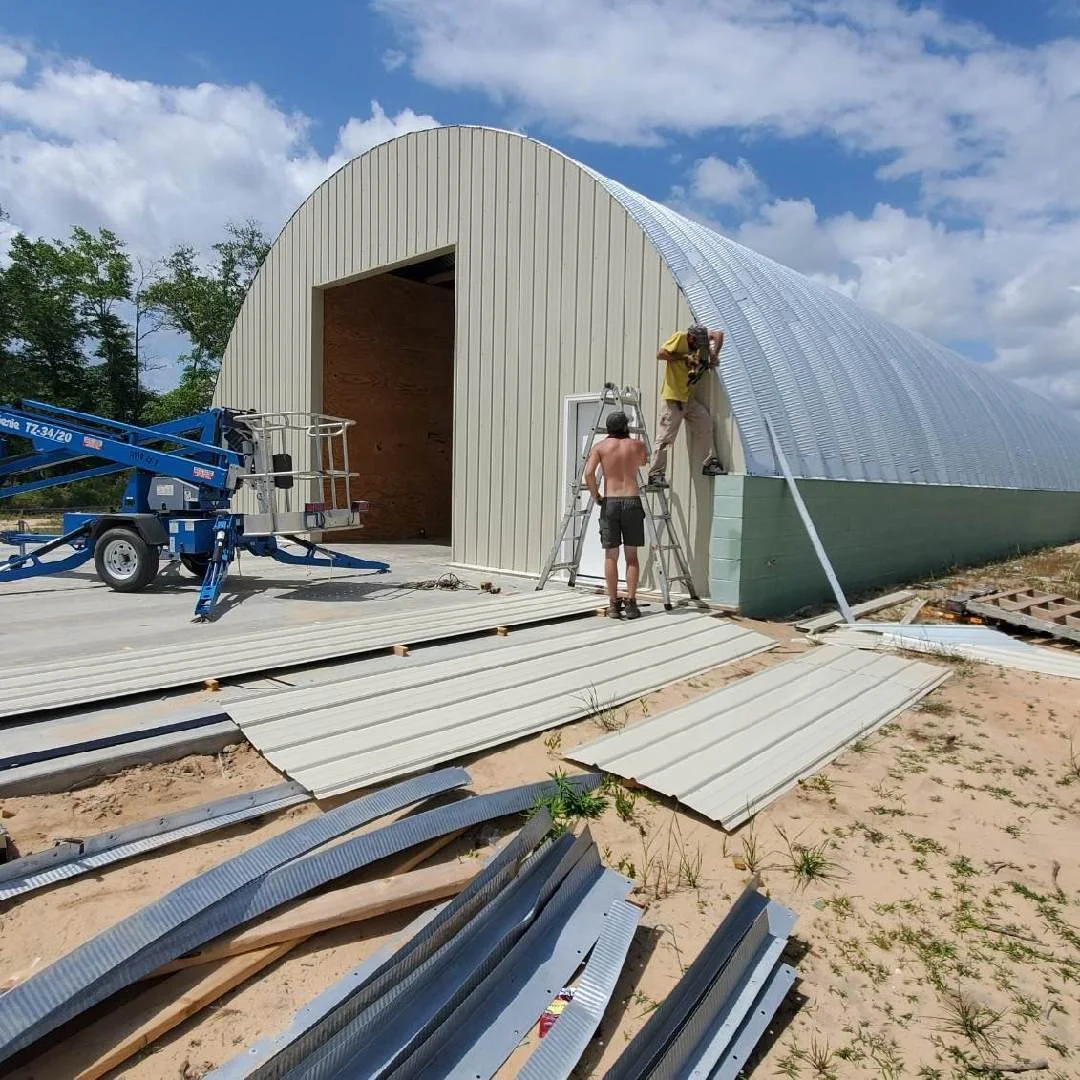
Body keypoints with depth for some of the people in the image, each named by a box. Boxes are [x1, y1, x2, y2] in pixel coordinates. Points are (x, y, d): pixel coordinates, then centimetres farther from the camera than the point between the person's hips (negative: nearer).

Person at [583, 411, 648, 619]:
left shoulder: (600, 446, 4)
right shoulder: (637, 445, 9)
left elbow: (588, 473, -10)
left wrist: (596, 497, 3)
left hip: (610, 502, 0)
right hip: (632, 501, 1)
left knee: (611, 556, 5)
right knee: (632, 555, 6)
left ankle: (613, 604, 5)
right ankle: (631, 602, 2)